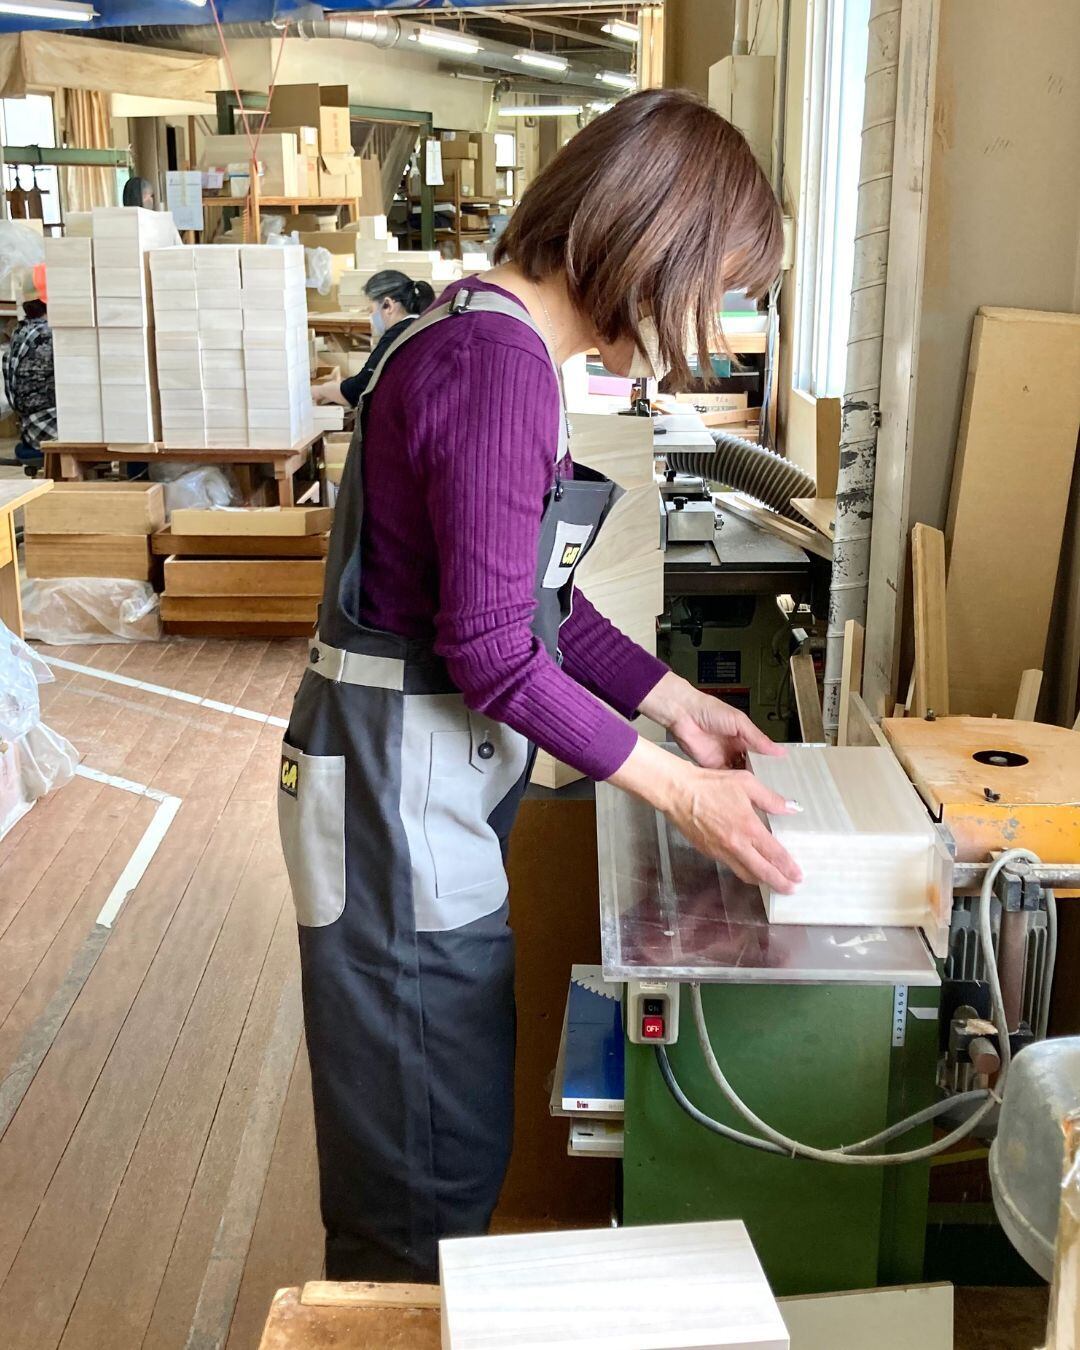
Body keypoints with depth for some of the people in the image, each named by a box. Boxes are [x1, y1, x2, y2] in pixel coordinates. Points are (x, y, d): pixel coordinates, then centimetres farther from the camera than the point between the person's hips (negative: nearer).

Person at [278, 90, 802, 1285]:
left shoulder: (491, 337, 9)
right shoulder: (499, 365, -23)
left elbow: (530, 597, 13)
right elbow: (490, 650, -23)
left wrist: (671, 701, 10)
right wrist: (678, 791, -16)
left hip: (431, 771, 10)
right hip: (402, 782, -10)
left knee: (425, 1134, 24)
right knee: (431, 1154, 8)